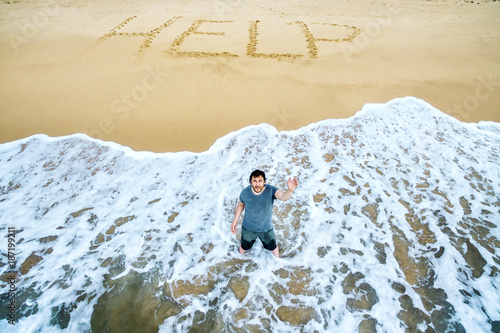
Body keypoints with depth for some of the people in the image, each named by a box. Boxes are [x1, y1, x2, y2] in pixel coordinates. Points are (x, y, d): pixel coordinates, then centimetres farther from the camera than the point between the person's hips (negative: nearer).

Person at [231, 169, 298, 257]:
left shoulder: (271, 190, -30)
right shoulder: (245, 192, -23)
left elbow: (284, 197, -49)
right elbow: (240, 205, -3)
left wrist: (290, 190, -72)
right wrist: (235, 221, 3)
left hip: (266, 228, -1)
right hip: (248, 228, 1)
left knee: (272, 247, 25)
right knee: (244, 246, 28)